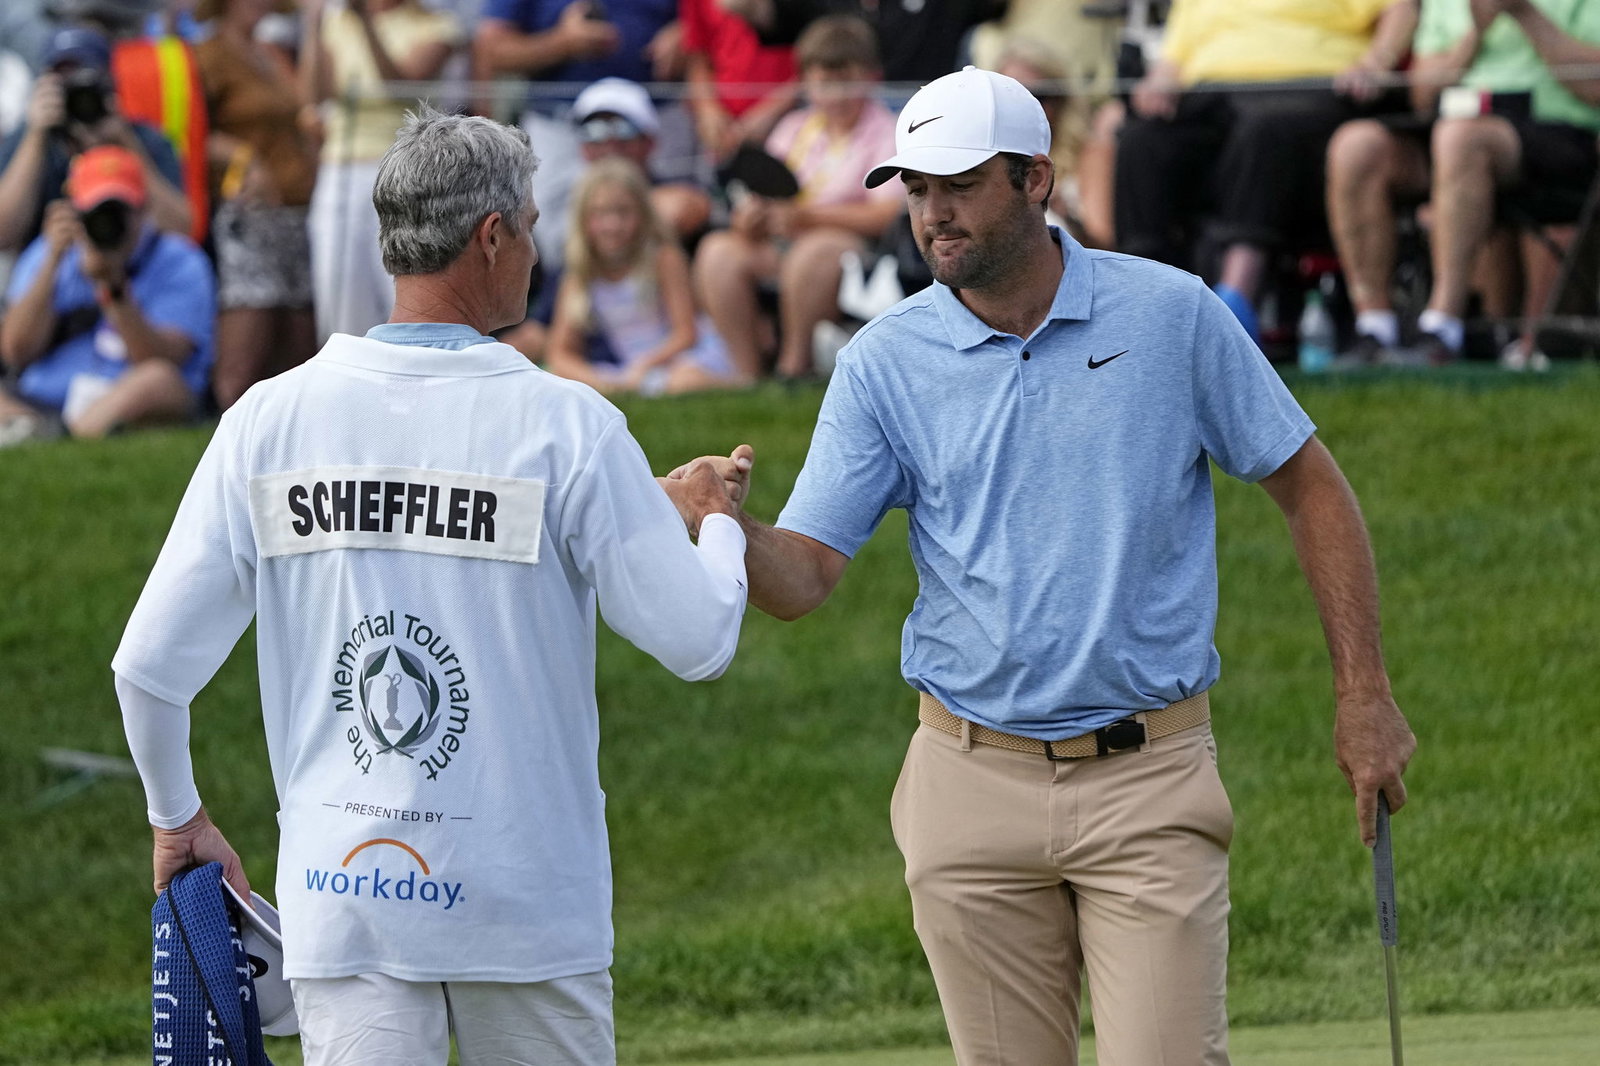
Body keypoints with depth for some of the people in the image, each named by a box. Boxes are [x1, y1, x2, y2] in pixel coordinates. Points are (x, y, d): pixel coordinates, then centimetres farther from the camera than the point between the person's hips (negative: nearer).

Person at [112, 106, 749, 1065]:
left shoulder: (270, 421, 0)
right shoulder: (566, 426, -8)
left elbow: (151, 665, 1)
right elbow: (698, 638, -6)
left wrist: (177, 816, 19)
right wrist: (714, 522, 16)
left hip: (339, 903, 2)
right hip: (526, 901, -2)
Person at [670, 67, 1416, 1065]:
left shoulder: (1171, 313, -2)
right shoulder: (886, 362, 1)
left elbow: (1310, 486, 6)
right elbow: (800, 579, -4)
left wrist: (1364, 695, 0)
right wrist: (735, 527, -28)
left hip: (1150, 774, -2)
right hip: (974, 784, 2)